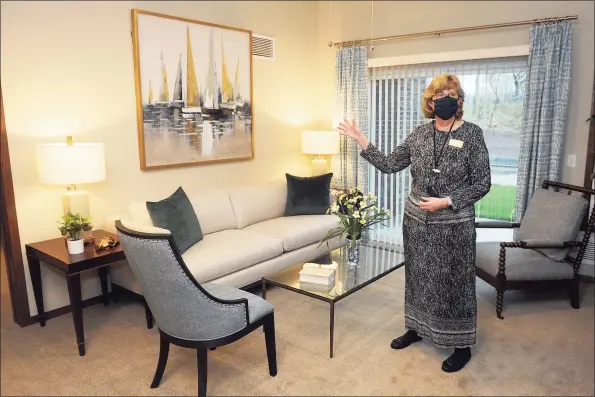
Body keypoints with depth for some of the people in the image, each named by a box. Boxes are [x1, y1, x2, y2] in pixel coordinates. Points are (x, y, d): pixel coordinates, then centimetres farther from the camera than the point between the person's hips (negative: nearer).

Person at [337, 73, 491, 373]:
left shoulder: (472, 134, -9)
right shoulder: (419, 134, 3)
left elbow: (482, 184, -9)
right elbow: (389, 165, 3)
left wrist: (446, 202, -18)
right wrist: (360, 140, -2)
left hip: (453, 224, -4)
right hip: (417, 219, 4)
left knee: (454, 281, 6)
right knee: (419, 275, 16)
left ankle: (462, 345, 24)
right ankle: (416, 328, 36)